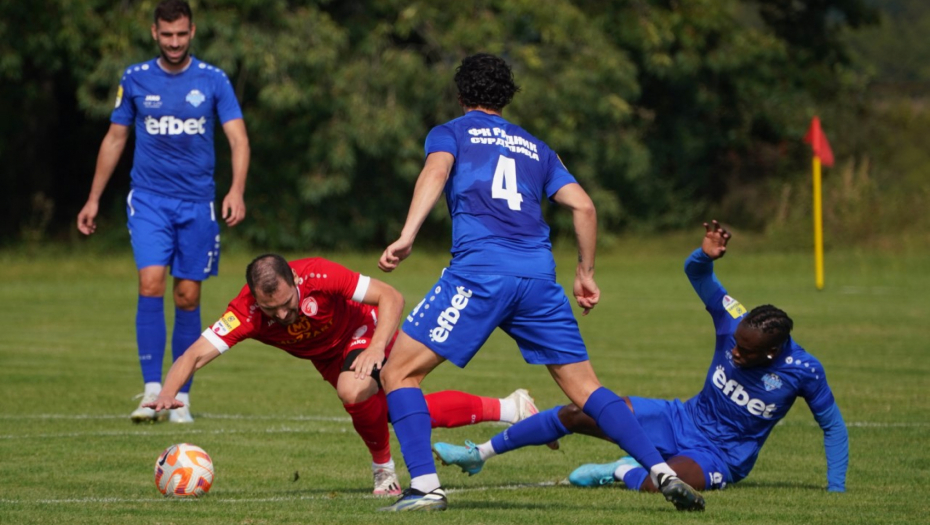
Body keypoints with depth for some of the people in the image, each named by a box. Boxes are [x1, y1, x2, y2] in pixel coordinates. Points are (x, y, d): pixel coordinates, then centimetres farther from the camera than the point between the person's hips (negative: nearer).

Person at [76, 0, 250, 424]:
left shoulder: (213, 81, 0)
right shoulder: (136, 80, 4)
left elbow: (238, 138, -6)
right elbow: (115, 139, 13)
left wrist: (237, 190, -22)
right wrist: (93, 199, 11)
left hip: (196, 203, 0)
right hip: (149, 200, 0)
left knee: (188, 297, 2)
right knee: (150, 285, -17)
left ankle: (181, 398, 11)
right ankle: (152, 390, -18)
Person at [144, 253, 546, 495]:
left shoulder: (319, 275, -37)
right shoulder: (246, 312, -32)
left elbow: (391, 298, -28)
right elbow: (197, 354, -38)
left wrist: (377, 347, -43)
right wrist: (167, 395, -57)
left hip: (365, 333, -5)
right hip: (329, 359, 5)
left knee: (353, 391, -32)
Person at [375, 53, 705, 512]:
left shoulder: (450, 133, 16)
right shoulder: (535, 147, 27)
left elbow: (436, 172, -6)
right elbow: (583, 206, 18)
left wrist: (406, 237, -18)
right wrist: (586, 273, 28)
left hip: (478, 272, -4)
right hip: (539, 276, 4)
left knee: (399, 372, 4)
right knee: (584, 387, 11)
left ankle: (425, 486, -9)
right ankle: (663, 471, -2)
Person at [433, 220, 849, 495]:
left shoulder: (803, 372, -22)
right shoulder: (736, 324, -13)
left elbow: (832, 425, -6)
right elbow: (696, 274, -7)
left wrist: (836, 486, -9)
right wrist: (706, 256, -30)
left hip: (719, 458, -4)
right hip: (682, 421, 5)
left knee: (657, 483, -41)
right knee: (577, 412, -6)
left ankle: (623, 473, -3)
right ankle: (480, 454, 10)